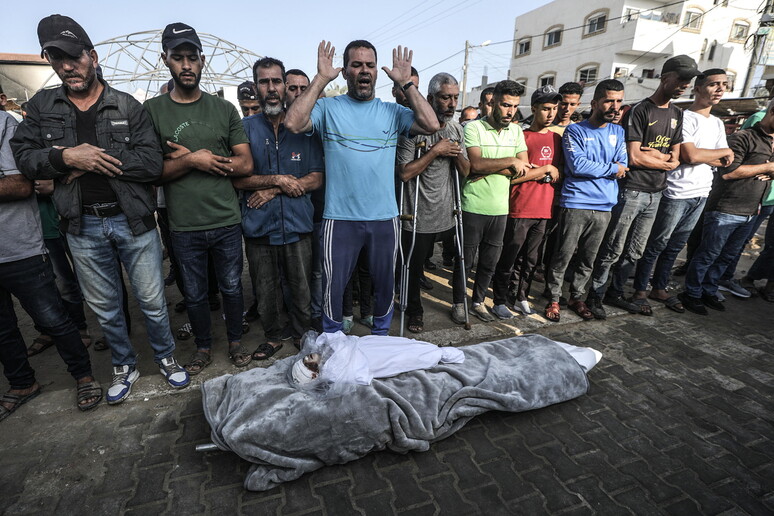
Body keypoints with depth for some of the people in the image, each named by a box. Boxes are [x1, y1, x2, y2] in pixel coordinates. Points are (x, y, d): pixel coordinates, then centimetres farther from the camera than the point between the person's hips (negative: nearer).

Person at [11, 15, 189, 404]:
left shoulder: (128, 107, -1)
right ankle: (124, 366, 37)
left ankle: (165, 357, 32)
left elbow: (152, 163, -13)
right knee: (104, 308, 15)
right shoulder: (42, 106, 7)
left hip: (133, 221, -2)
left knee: (152, 301, 8)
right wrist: (66, 157, -16)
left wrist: (94, 159, -16)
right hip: (84, 227, 3)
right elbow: (23, 156, 2)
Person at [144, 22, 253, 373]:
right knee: (194, 293, 14)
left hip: (227, 222, 1)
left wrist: (191, 158, -11)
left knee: (231, 287, 14)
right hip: (184, 226, 0)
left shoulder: (224, 109, 4)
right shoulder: (152, 111, 1)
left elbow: (245, 165, -4)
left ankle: (236, 341, 35)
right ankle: (203, 346, 36)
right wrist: (193, 161, -18)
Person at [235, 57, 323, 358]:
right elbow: (237, 177, -2)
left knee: (301, 289, 10)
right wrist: (278, 180, -13)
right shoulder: (246, 128, 4)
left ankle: (303, 335, 32)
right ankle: (272, 337, 33)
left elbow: (317, 178, -1)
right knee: (265, 291, 12)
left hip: (298, 223, 0)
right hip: (259, 226, 0)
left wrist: (272, 191, -9)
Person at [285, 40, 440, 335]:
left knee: (385, 283, 16)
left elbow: (431, 125, -5)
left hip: (385, 217, 3)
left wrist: (405, 83, -3)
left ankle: (381, 334, 40)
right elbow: (293, 123, -15)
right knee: (333, 286, 8)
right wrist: (321, 78, -11)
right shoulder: (328, 108, 2)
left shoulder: (392, 112, 8)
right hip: (340, 218, -2)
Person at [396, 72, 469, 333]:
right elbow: (404, 173, -18)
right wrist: (436, 151, -18)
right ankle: (414, 310, 31)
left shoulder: (457, 129, 9)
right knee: (414, 266, 10)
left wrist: (457, 153, -10)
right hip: (418, 216, -5)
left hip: (446, 213, 5)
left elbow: (465, 171, 11)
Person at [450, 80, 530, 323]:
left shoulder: (516, 131, 10)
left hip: (500, 209, 5)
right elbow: (475, 164, -20)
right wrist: (510, 162, -12)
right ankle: (458, 304, 23)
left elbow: (524, 168, 0)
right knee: (465, 260, 6)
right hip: (473, 207, -5)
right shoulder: (473, 127, -6)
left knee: (489, 261, 14)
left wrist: (489, 169, -13)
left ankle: (478, 302, 31)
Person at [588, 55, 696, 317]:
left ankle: (615, 293, 24)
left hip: (656, 193, 7)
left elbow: (675, 156, 13)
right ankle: (595, 295, 8)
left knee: (634, 252, 12)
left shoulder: (676, 114, 16)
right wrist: (666, 163, 0)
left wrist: (656, 154, -8)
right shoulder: (639, 111, -7)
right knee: (613, 250, -4)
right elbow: (634, 158, -14)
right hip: (631, 190, -7)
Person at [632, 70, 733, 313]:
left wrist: (702, 155, -7)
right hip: (677, 193, -8)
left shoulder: (718, 124, 17)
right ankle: (640, 290, 7)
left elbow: (726, 162, 12)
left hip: (702, 194, 8)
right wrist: (723, 152, -1)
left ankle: (659, 289, 23)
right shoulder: (685, 117, -8)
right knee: (657, 244, -2)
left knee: (675, 246, 13)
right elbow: (690, 156, -18)